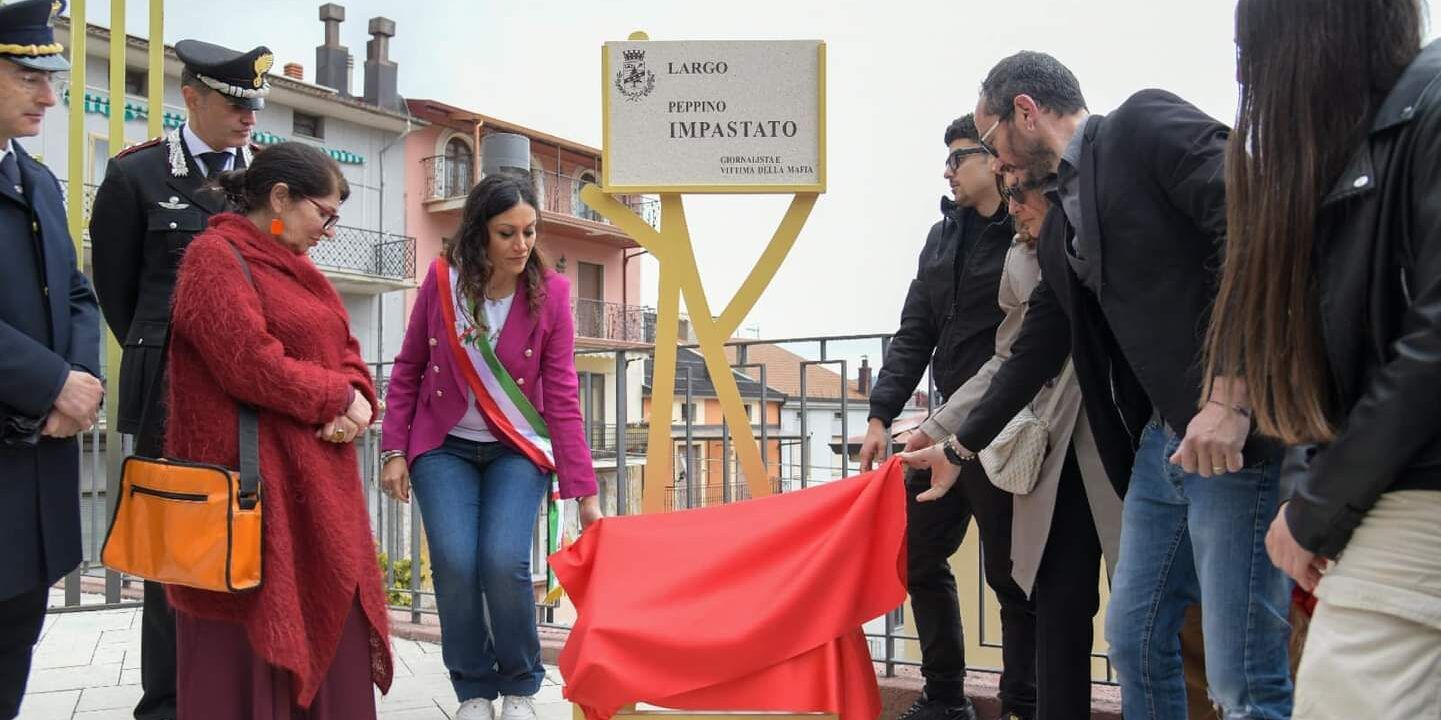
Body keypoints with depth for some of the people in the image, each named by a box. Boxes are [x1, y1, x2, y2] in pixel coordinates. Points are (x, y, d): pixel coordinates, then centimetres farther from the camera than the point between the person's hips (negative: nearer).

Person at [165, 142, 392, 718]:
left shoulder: (296, 266, 17)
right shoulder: (216, 257, -10)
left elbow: (345, 350, 14)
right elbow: (251, 364, -21)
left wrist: (357, 399, -8)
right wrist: (337, 398, -9)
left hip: (317, 479, 9)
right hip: (253, 478, -9)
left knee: (331, 622, 12)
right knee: (249, 636, 0)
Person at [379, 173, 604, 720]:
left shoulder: (551, 293, -12)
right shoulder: (441, 282, -9)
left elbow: (562, 397, -12)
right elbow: (407, 370, 3)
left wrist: (585, 492, -14)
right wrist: (393, 451, -3)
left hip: (518, 449, -1)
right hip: (445, 448, 1)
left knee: (505, 563, -19)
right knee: (455, 565, -15)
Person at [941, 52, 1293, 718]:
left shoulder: (1146, 123, -6)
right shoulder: (1061, 230, 19)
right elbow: (1036, 351, 27)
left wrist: (1231, 398, -24)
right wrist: (961, 444, 34)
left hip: (1237, 433, -9)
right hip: (1160, 439, 9)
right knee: (1133, 639, 16)